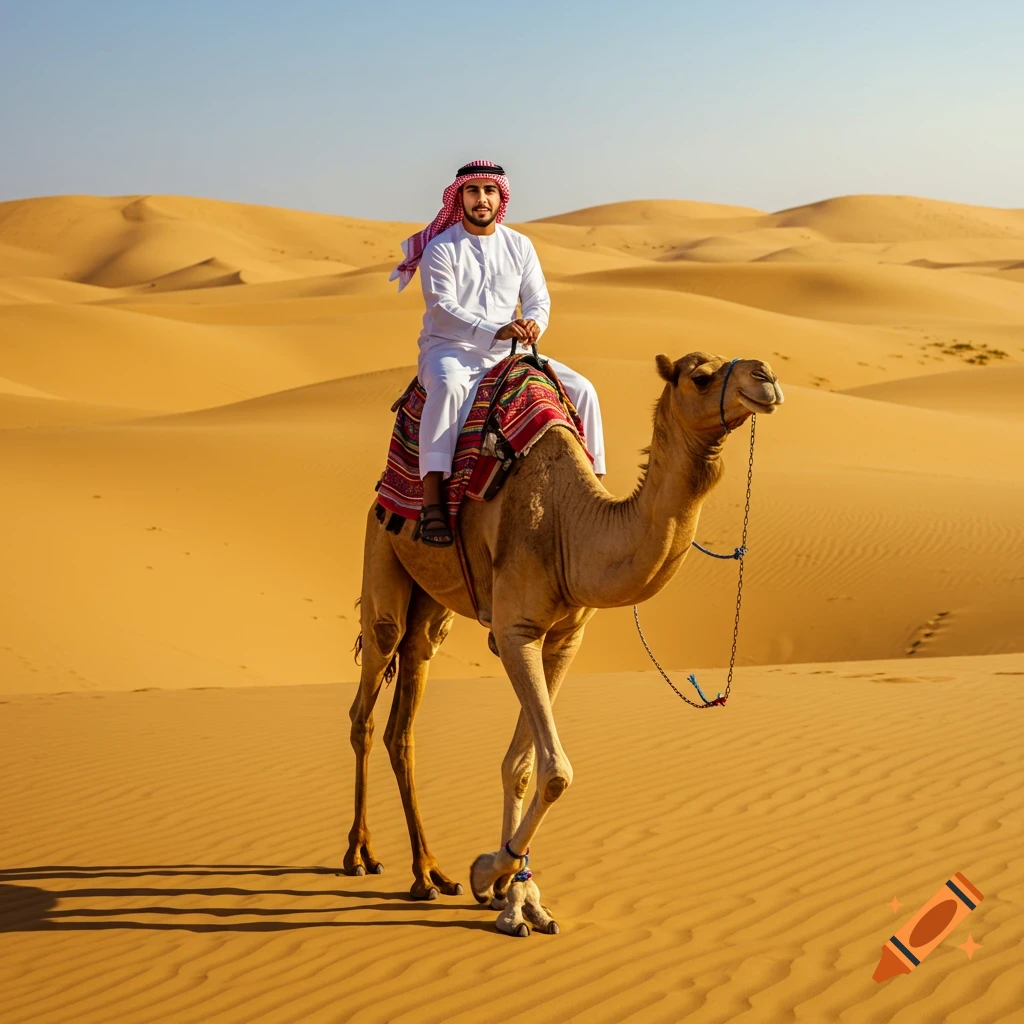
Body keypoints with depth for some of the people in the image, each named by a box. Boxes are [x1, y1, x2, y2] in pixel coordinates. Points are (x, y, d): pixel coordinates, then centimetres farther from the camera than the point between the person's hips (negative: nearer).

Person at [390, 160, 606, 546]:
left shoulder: (520, 246, 9)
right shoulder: (440, 249, -6)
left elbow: (539, 298, 7)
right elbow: (443, 308, -16)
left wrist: (533, 323, -18)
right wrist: (495, 332, -29)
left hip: (508, 354, 5)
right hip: (449, 350, -5)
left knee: (581, 389, -9)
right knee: (449, 384, -41)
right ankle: (431, 502, -45)